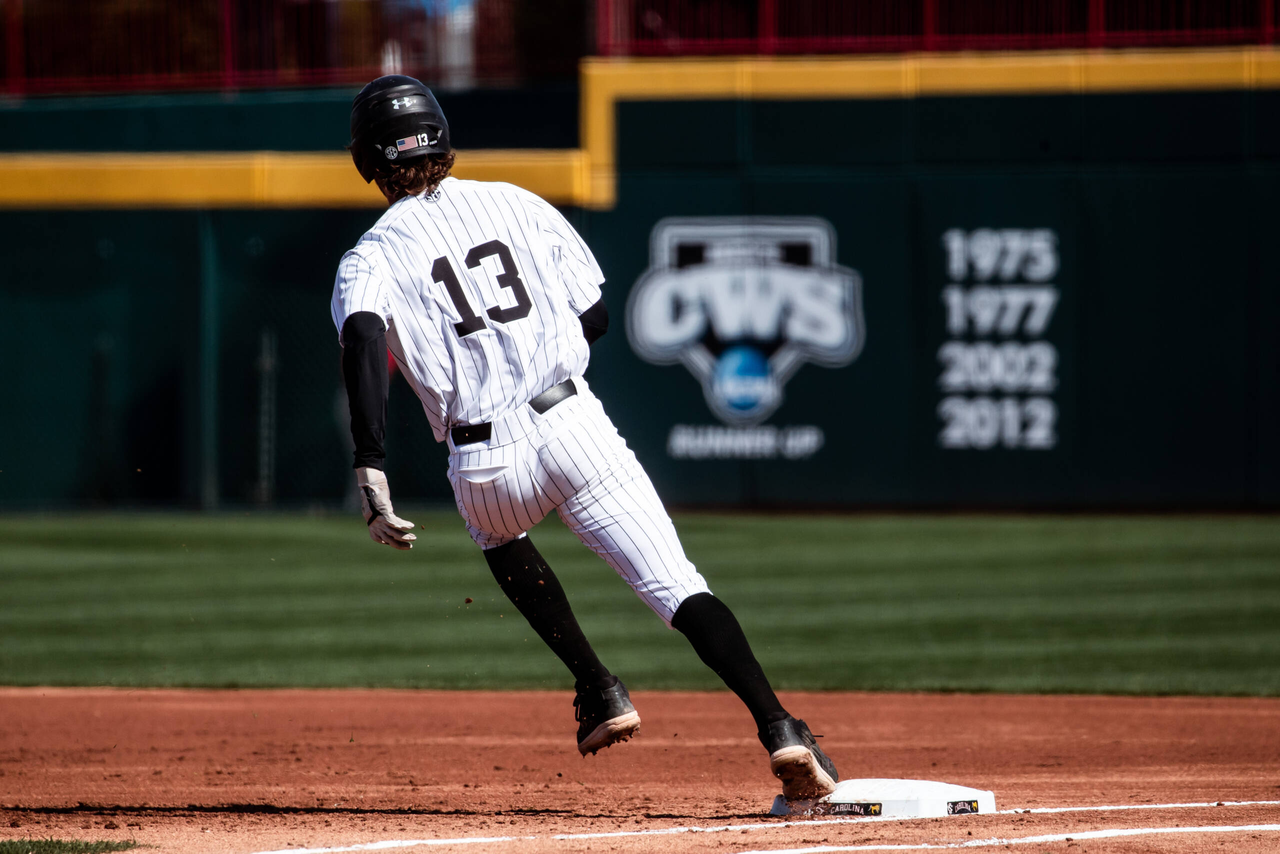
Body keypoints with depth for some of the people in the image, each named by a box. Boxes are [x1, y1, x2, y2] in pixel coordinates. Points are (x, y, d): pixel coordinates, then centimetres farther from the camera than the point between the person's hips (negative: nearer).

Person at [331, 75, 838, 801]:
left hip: (486, 463, -1)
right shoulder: (519, 205, 14)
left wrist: (371, 471, -21)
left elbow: (363, 341, -15)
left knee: (499, 537, 35)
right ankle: (780, 728, -24)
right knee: (680, 588, -5)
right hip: (575, 427, 1)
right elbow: (595, 315, 15)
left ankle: (600, 692, 24)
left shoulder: (372, 258, 6)